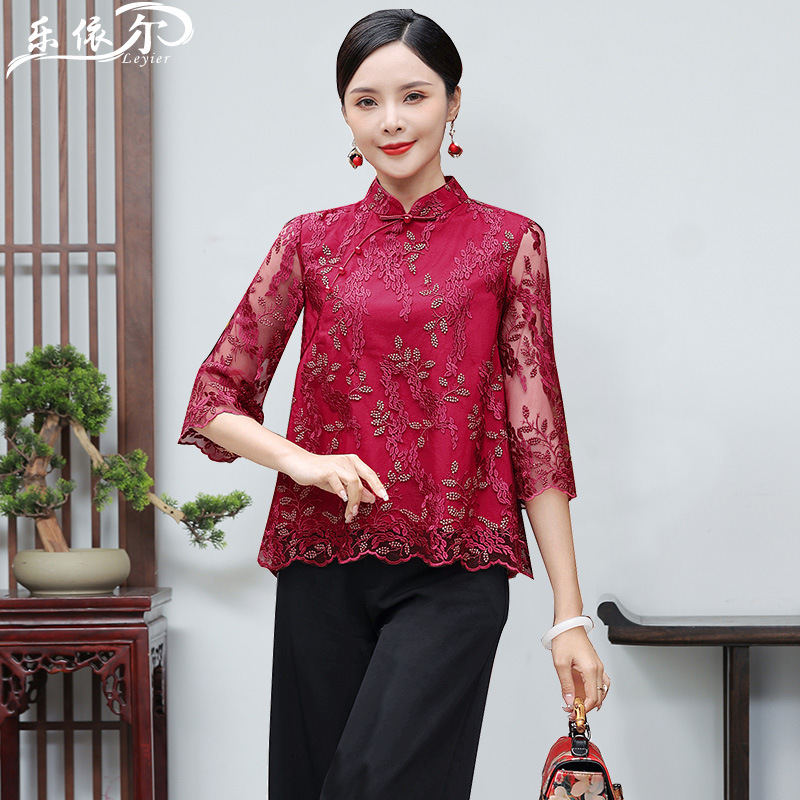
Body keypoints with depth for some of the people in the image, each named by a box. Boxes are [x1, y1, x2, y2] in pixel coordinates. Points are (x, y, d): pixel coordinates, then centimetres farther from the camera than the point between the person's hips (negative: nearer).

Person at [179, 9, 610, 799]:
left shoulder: (507, 243, 4)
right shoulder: (311, 241, 9)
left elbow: (537, 429, 3)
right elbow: (214, 400, 9)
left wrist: (569, 615, -1)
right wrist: (303, 461, -12)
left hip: (452, 575, -2)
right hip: (324, 568, 3)